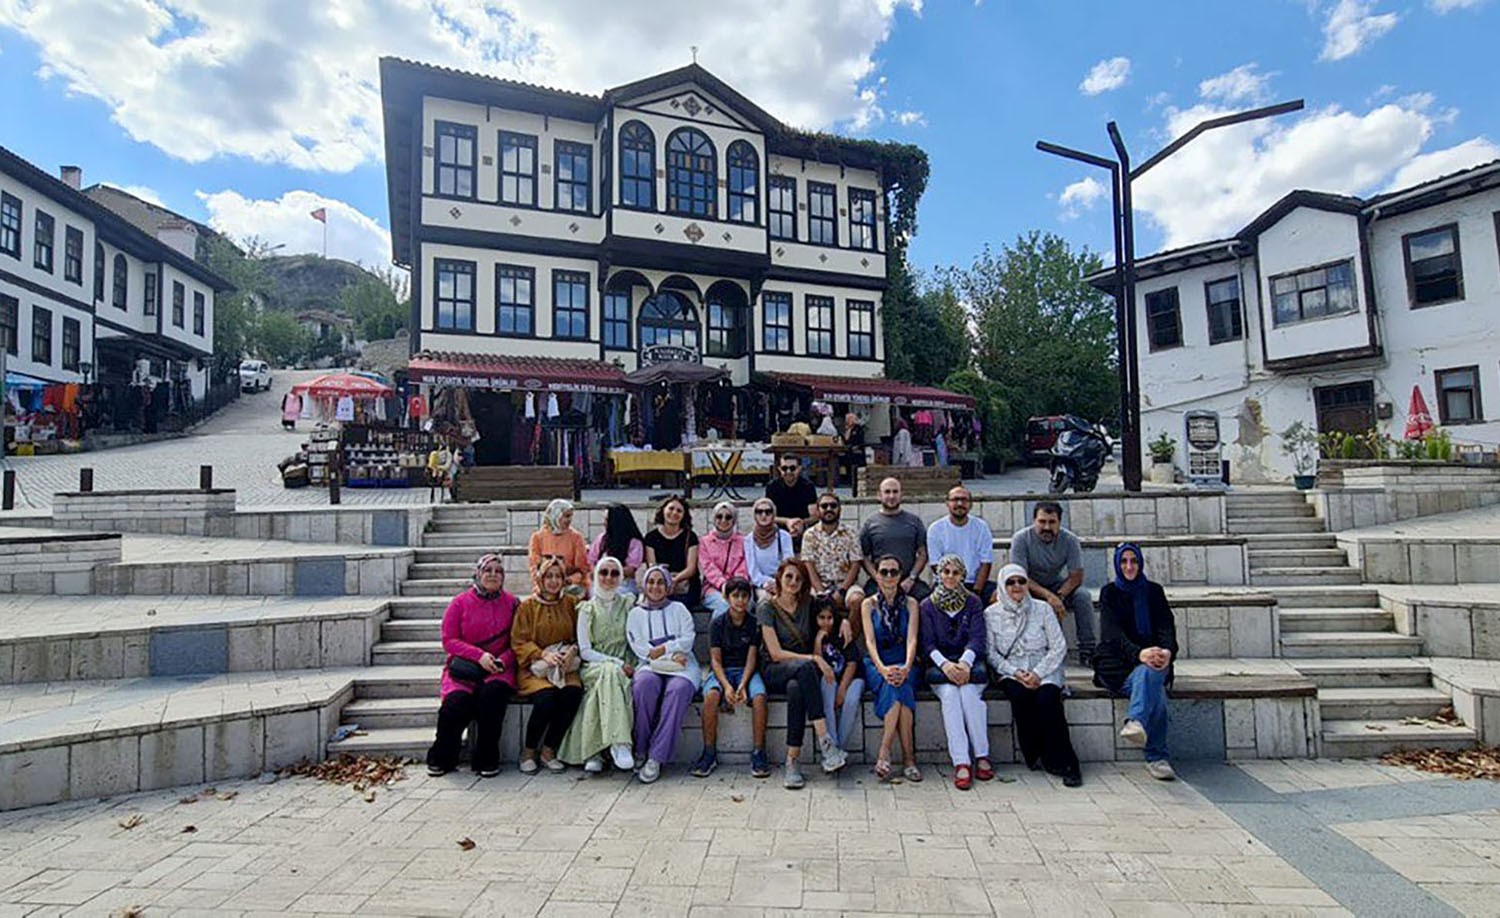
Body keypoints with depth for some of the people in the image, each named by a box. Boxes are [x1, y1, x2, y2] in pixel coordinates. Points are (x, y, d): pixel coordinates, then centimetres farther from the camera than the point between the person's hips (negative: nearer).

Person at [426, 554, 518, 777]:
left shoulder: (511, 603, 7)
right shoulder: (461, 602, 5)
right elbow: (449, 640, 0)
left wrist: (503, 660, -12)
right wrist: (479, 655, -12)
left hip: (497, 669, 0)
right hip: (463, 668, 0)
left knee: (492, 694, -31)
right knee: (456, 701, -27)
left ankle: (487, 759, -11)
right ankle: (441, 759, 1)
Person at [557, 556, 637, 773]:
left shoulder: (628, 603, 12)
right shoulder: (587, 608, 7)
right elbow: (585, 651, 0)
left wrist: (628, 666, -6)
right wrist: (617, 663, -13)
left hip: (623, 669, 1)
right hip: (592, 668, -1)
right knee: (610, 671, -35)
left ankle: (594, 753, -31)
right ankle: (619, 744, -41)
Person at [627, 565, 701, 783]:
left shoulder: (678, 609, 17)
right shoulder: (636, 613, 16)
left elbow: (687, 640, 5)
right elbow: (639, 648, 3)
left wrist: (661, 650, -7)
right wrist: (671, 655, -8)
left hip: (681, 667, 0)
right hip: (650, 667, 0)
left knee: (679, 688, -33)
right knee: (644, 684, -35)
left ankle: (656, 757, -32)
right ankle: (640, 750, -23)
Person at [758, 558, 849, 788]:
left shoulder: (807, 603, 8)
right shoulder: (766, 607, -3)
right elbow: (776, 653, -11)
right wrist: (814, 658, -19)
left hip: (803, 670, 3)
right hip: (774, 672, -3)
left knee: (796, 688, -36)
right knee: (804, 667, -38)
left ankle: (793, 761, -33)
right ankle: (825, 740, -40)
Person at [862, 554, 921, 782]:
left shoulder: (910, 604, 7)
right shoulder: (869, 604, 5)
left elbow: (912, 640, -5)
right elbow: (870, 641, -6)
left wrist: (906, 667, -25)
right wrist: (882, 668, -25)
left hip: (903, 663, 1)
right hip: (876, 664, -1)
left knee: (899, 684, -33)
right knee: (897, 687, -32)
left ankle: (884, 753, -29)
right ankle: (908, 757, -30)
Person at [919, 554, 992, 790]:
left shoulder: (973, 603, 11)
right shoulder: (927, 606, 10)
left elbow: (977, 638, -2)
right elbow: (927, 643, -1)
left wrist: (964, 662, -21)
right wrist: (945, 664, -21)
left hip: (969, 664, 0)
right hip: (939, 667, 0)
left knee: (969, 692, -31)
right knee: (949, 694, -30)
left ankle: (982, 756, -20)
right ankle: (961, 762, -33)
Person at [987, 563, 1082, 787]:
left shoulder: (1042, 609, 5)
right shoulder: (991, 614, 5)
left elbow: (1059, 647, 1)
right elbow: (991, 653, 2)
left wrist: (1038, 673, -11)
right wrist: (1015, 673, -13)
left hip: (1044, 670, 0)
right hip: (1010, 672, 0)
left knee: (1046, 699, -30)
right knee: (1020, 696, -31)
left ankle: (1063, 762, -20)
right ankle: (1034, 756, -15)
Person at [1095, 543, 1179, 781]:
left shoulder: (1154, 591, 11)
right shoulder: (1109, 592, 2)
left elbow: (1167, 626, -4)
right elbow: (1113, 632, -13)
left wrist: (1167, 651, -29)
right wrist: (1139, 653, -35)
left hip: (1151, 662, 2)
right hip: (1118, 665, -2)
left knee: (1148, 674, -35)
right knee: (1155, 691, -32)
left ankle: (1135, 723, -50)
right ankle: (1157, 757, -38)